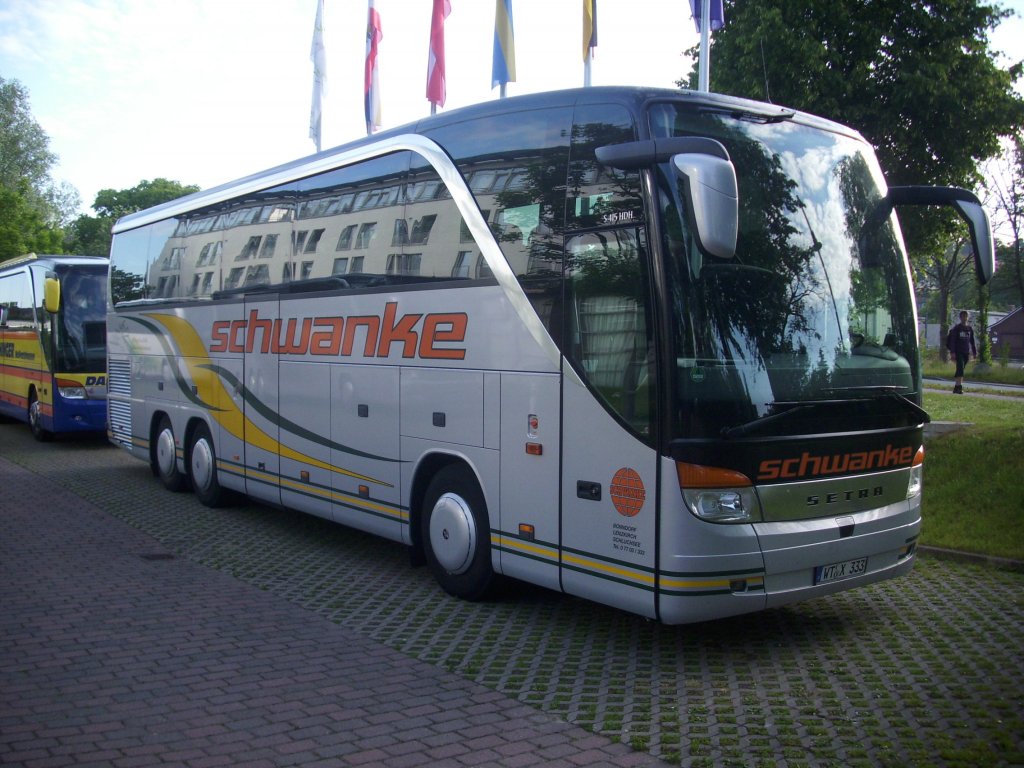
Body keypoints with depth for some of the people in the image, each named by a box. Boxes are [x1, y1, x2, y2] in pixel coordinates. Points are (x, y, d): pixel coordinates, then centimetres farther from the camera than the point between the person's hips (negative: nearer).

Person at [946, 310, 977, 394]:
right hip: (958, 352, -5)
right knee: (960, 368, -16)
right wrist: (952, 352, -14)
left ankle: (956, 387, 11)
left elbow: (972, 341, 17)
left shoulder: (970, 329, 12)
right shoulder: (956, 328, -2)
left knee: (960, 369, 7)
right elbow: (952, 340, -6)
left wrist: (974, 352, 14)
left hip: (966, 352, 5)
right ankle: (959, 386, -20)